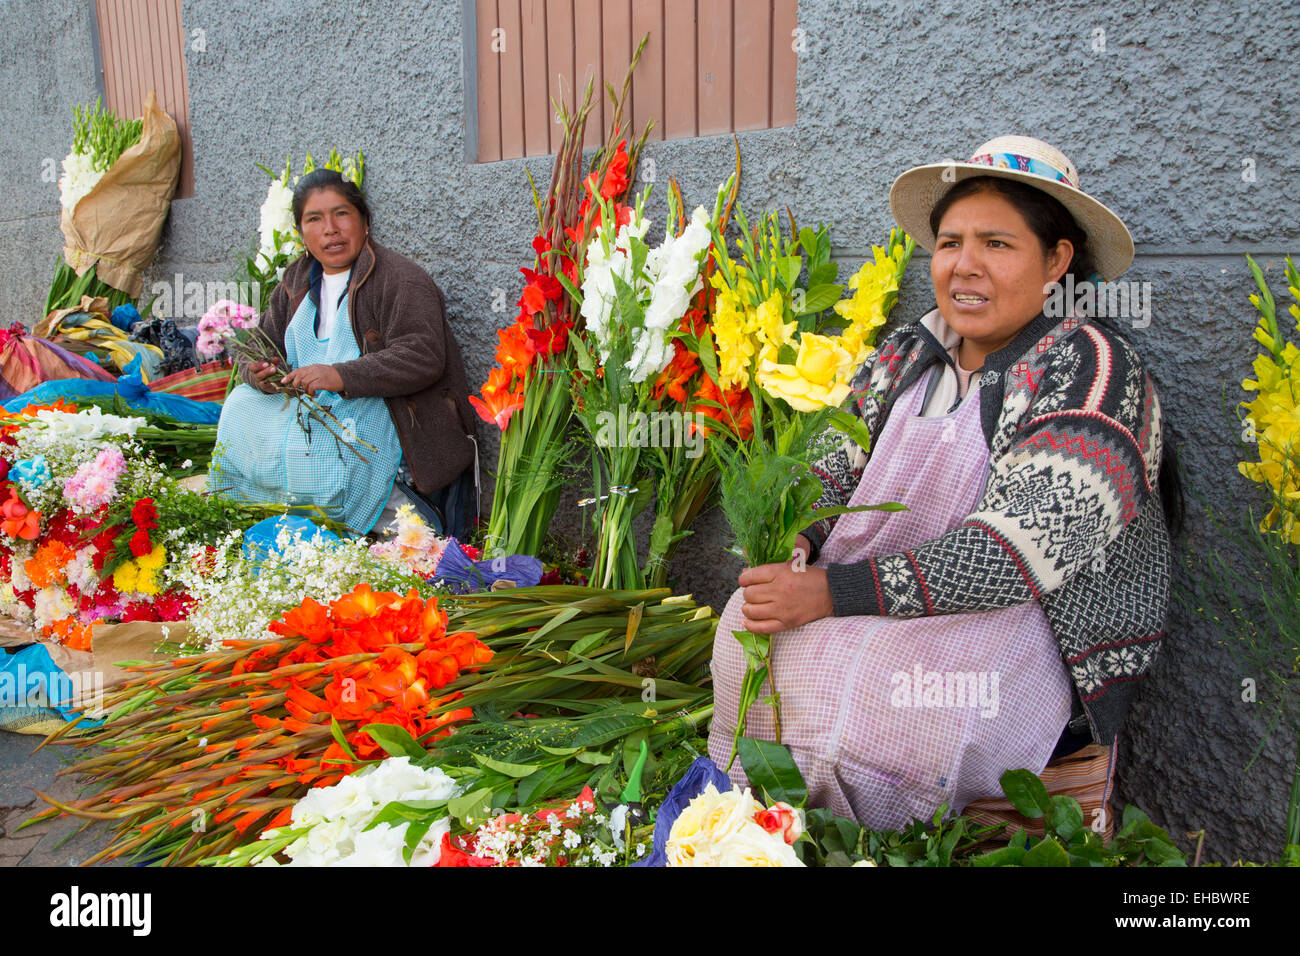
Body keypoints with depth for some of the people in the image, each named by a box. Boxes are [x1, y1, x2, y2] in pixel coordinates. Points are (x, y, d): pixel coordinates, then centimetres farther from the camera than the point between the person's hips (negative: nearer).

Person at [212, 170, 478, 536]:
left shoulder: (401, 278, -10)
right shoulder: (298, 280, 15)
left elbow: (422, 356, -22)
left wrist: (342, 376, -30)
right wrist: (258, 372, -10)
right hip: (314, 409, 8)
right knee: (242, 406, -9)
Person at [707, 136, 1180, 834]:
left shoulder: (1089, 371, -15)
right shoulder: (908, 357, 7)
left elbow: (1020, 548, -26)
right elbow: (845, 466, 12)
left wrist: (832, 592, -30)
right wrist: (792, 535, -12)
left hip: (1050, 635, -6)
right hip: (906, 610, 7)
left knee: (844, 679, -28)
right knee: (749, 626, -11)